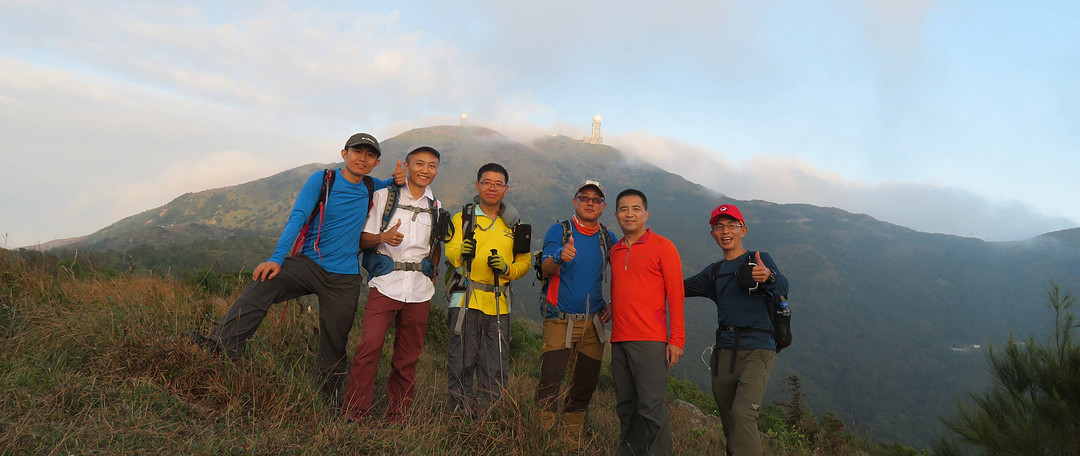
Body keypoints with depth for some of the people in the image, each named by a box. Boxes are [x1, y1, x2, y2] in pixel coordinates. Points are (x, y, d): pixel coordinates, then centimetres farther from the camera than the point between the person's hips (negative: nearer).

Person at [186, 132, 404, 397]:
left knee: (335, 342, 7)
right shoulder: (321, 181, -2)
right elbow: (297, 218, -11)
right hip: (309, 263, -1)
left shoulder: (371, 188, 7)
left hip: (345, 278, 1)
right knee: (263, 283, -28)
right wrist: (277, 259, -25)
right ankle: (221, 344, -29)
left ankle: (331, 396, 22)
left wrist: (398, 180, 2)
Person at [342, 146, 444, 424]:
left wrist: (433, 273, 9)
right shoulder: (384, 196, 6)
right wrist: (382, 238, -17)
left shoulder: (436, 208, 15)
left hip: (419, 289, 3)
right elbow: (363, 239, 4)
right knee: (369, 346, -14)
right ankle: (354, 413, -1)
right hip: (385, 283, -3)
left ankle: (397, 416, 19)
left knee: (408, 356, 6)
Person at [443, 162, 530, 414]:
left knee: (496, 370, 6)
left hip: (499, 305, 3)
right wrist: (462, 253, -30)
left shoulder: (513, 224, 17)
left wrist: (506, 268, -8)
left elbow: (524, 262, 13)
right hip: (466, 301, -3)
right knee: (461, 364, 0)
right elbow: (451, 251, -7)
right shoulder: (462, 218, 8)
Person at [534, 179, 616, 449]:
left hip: (593, 323, 4)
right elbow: (546, 269, -14)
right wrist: (560, 258, -36)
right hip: (560, 321, -3)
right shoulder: (559, 231, -1)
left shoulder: (608, 239, 9)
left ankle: (571, 443, 25)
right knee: (550, 382, -10)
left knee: (585, 385, 9)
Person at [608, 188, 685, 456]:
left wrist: (676, 339, -9)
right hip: (619, 340, 6)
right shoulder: (615, 251, 16)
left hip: (650, 341, -6)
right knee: (626, 408, 11)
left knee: (653, 407, -7)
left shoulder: (662, 246, 0)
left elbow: (675, 294, -3)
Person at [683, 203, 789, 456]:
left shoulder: (761, 260, 2)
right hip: (724, 352, 5)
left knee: (742, 413, -22)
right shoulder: (714, 272, 17)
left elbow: (783, 289, -15)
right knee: (729, 420, 8)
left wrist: (769, 276, -39)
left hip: (757, 351, -5)